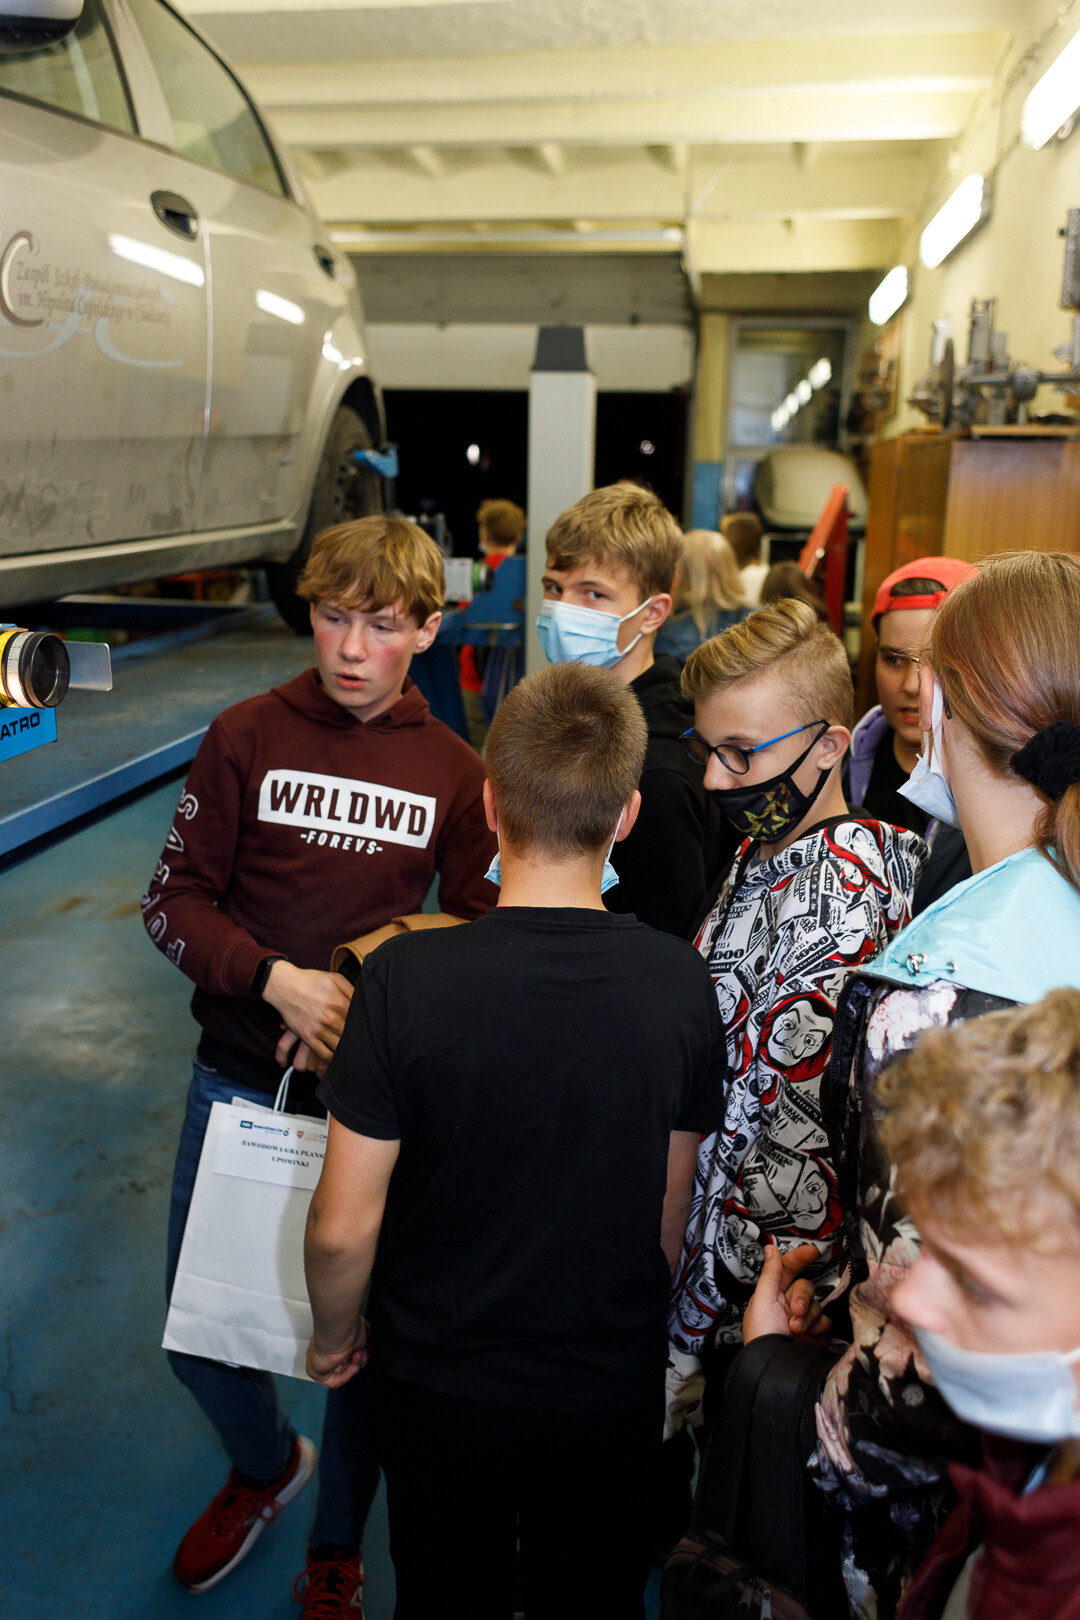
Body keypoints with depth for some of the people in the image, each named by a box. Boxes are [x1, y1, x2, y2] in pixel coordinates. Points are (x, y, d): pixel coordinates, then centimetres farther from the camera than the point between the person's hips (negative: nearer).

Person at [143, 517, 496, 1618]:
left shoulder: (457, 774, -3)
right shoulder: (246, 737, -4)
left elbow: (471, 936, 2)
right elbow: (173, 901, -3)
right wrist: (276, 979, -19)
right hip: (239, 1078, 1)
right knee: (196, 1333, 13)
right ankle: (266, 1464, 48)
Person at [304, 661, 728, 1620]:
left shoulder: (407, 979, -26)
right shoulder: (682, 983, -18)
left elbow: (343, 1225, -18)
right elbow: (674, 1212, -4)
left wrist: (334, 1335, 3)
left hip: (441, 1385, -1)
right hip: (615, 1384, 2)